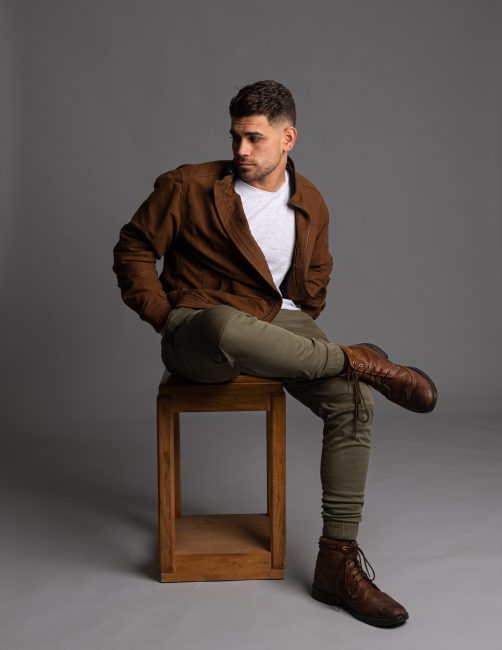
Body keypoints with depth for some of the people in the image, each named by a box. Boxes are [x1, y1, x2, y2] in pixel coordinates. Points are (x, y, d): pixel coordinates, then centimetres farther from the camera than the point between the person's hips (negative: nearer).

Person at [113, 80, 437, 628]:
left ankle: (337, 562, -13)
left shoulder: (310, 204, 10)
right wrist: (163, 316, -5)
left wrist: (302, 327, 13)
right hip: (198, 331, -4)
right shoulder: (190, 187, -2)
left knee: (353, 400, -22)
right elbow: (133, 249, 5)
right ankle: (360, 360, -24)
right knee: (229, 327, -44)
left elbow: (315, 275, 26)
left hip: (278, 324, 4)